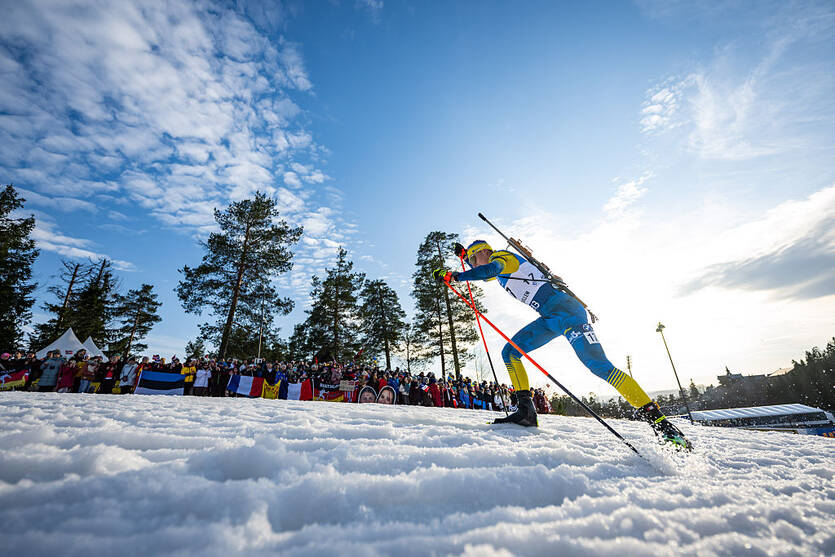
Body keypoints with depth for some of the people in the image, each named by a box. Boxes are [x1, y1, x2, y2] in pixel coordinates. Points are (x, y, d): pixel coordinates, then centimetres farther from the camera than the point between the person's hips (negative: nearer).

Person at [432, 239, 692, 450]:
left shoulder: (502, 256, -2)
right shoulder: (498, 268, 23)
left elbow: (488, 270, -26)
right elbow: (486, 272, 47)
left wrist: (453, 276, -24)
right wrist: (465, 254, 43)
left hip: (563, 308, -9)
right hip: (550, 319, 9)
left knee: (598, 364, -17)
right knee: (509, 352, 0)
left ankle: (658, 420, -9)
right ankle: (526, 411, -3)